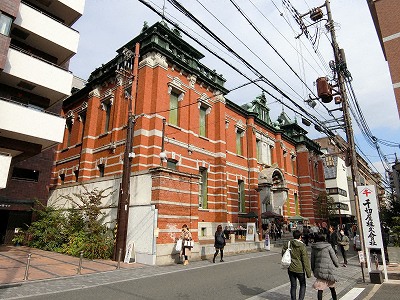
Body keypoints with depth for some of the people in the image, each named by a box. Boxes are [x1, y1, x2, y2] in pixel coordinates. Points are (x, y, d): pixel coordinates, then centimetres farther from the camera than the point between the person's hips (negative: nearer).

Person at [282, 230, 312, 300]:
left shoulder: (288, 244, -4)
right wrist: (308, 272, -8)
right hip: (300, 269, -3)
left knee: (293, 286, 16)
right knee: (303, 285, 17)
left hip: (291, 268, 3)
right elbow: (305, 260, -15)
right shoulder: (302, 246, -16)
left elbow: (283, 252, 7)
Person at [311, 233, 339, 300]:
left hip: (319, 270, 1)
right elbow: (334, 257, 0)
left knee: (320, 289, 7)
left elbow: (312, 260, 7)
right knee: (332, 287, 20)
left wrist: (313, 269, 19)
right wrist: (337, 264, 20)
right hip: (328, 269, -1)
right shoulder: (328, 246, -6)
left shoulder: (314, 248, 2)